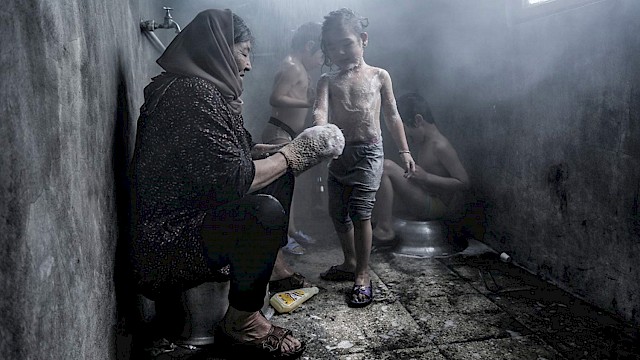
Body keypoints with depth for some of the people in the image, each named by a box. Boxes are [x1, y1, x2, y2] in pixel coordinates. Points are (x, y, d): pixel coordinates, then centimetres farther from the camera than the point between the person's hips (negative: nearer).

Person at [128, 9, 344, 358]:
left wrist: (285, 149, 6)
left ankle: (269, 266, 19)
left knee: (279, 176, 10)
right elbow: (231, 178, -28)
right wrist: (291, 155, -14)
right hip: (168, 241, -10)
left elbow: (233, 151, 16)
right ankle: (240, 324, -8)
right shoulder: (192, 93, -22)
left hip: (195, 213, 10)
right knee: (265, 211, -31)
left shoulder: (205, 87, 9)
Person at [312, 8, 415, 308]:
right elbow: (321, 109, -12)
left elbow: (392, 116, 9)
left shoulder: (379, 76, 4)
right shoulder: (328, 80, 6)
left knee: (360, 212, -10)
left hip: (368, 152, -4)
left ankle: (363, 276, 2)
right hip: (339, 153, 4)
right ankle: (350, 263, 32)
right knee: (338, 213, 12)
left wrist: (404, 150, 8)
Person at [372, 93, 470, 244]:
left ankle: (385, 230, -20)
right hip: (425, 200, 10)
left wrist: (426, 177, -23)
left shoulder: (440, 146, -17)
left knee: (386, 166, -22)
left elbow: (464, 182, -20)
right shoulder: (422, 142, 11)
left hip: (436, 207, -10)